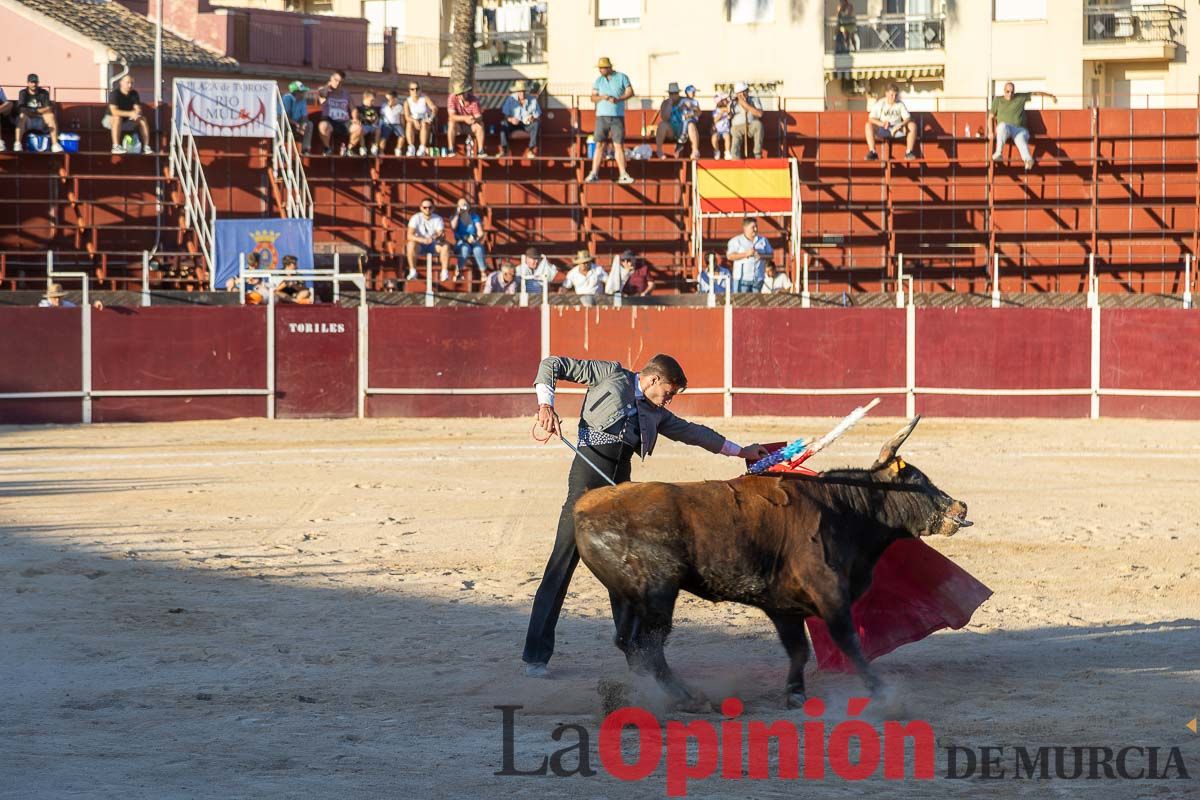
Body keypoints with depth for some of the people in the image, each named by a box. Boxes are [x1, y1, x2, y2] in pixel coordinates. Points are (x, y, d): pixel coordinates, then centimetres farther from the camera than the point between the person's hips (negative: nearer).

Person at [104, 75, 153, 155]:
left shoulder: (134, 94, 0)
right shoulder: (114, 94, -19)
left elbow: (138, 109, -3)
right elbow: (114, 111, -30)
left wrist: (136, 113, -28)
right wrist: (130, 113, -38)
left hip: (127, 120, 6)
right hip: (110, 119, -6)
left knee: (142, 119, -13)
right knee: (117, 118, -39)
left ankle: (146, 147, -16)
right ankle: (116, 147, -45)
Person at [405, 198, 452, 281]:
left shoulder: (438, 219, -6)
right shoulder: (416, 218, -11)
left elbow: (443, 237, -15)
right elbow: (410, 235, -22)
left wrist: (439, 236, -41)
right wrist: (422, 240, -39)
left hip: (434, 245, 1)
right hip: (420, 245, -1)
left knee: (445, 246, -29)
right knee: (411, 244, -35)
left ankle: (445, 273, -27)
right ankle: (412, 272, -28)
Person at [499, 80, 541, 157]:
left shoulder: (533, 100, -4)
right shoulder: (511, 99, -6)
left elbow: (538, 116, -3)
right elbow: (504, 114, -8)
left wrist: (533, 118, -27)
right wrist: (510, 119, -31)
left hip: (528, 124, 0)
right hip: (515, 123, 0)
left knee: (536, 124, -32)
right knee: (503, 123, -30)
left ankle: (531, 150, -34)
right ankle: (504, 150, -33)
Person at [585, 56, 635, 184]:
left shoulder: (622, 77, 3)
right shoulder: (599, 80, 11)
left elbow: (630, 92, -4)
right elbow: (593, 97, 8)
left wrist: (617, 99, -19)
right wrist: (603, 97, -14)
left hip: (617, 116, -2)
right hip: (602, 116, 2)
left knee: (619, 145, -4)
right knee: (599, 145, -2)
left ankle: (623, 175, -3)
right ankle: (594, 174, -2)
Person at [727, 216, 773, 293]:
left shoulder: (763, 240, 13)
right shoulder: (736, 241, 1)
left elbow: (770, 255, 12)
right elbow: (730, 256, -8)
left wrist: (761, 256, -9)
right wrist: (746, 254, -15)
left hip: (758, 278, 4)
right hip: (742, 278, -4)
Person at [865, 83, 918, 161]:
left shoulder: (900, 105, 4)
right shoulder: (879, 104, -1)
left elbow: (907, 118, -4)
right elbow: (871, 119, -10)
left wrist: (901, 125, -27)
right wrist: (881, 123, -30)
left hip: (897, 130, 2)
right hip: (882, 130, -1)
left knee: (912, 125, -24)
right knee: (869, 125, -31)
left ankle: (908, 152, -21)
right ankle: (872, 152, -33)